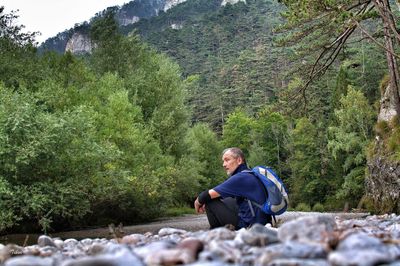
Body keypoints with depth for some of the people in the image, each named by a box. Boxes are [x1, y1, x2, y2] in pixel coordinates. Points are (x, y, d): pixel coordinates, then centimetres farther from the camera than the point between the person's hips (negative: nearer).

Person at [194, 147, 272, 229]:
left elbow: (208, 195, -13)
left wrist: (198, 202, 8)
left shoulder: (241, 177, -16)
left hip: (249, 225, -10)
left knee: (210, 201, -5)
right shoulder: (250, 174, 13)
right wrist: (204, 203, 9)